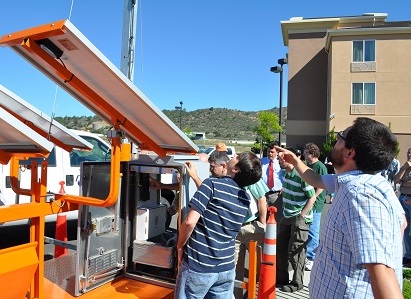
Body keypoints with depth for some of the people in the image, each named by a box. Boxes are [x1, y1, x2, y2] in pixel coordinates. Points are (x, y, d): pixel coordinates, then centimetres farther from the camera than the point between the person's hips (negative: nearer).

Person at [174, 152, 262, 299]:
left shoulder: (212, 183, -16)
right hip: (226, 268, 5)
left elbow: (190, 221, -23)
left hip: (198, 267, -5)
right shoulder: (245, 198, 3)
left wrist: (180, 246, -6)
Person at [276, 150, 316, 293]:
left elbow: (312, 197, -18)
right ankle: (281, 278, 30)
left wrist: (301, 216, -15)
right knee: (280, 248, 13)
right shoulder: (286, 174, 3)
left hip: (300, 219, -8)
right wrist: (285, 212, 14)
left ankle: (297, 283, 21)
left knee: (294, 252, 3)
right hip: (287, 217, 8)